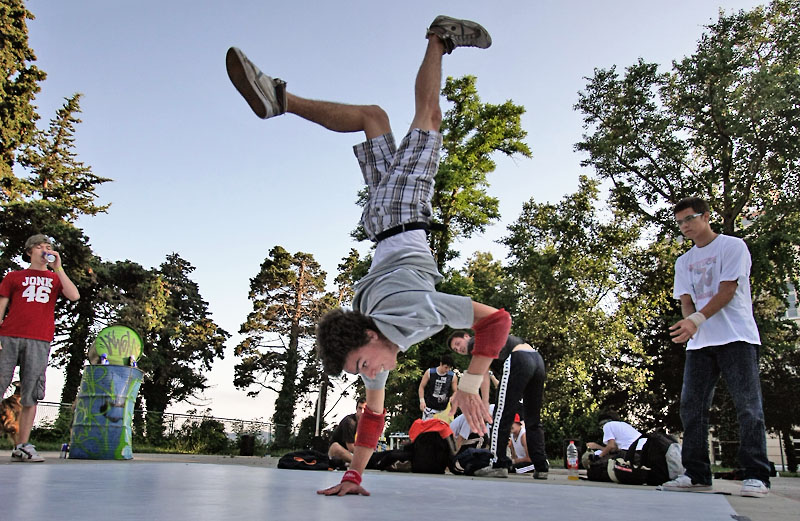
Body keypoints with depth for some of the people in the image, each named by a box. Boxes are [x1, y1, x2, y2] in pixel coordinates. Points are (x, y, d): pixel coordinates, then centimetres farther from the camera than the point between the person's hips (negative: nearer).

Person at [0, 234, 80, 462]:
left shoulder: (55, 278, 20)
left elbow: (74, 296, 0)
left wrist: (57, 268, 0)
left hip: (39, 342, 1)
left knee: (31, 395, 0)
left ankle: (22, 446, 4)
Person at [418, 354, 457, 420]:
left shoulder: (453, 376, -4)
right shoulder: (429, 373, -7)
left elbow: (455, 392, 5)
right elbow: (421, 387, 2)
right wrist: (422, 400, -8)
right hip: (429, 407, -1)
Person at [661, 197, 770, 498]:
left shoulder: (732, 246, 1)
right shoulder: (684, 262, 18)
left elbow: (727, 291, -10)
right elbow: (686, 300, 9)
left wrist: (697, 319, -21)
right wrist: (688, 323, -14)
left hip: (737, 338, -6)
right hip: (699, 343, 6)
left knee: (748, 405, -6)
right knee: (691, 406, 1)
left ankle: (756, 476, 0)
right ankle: (697, 475, 6)